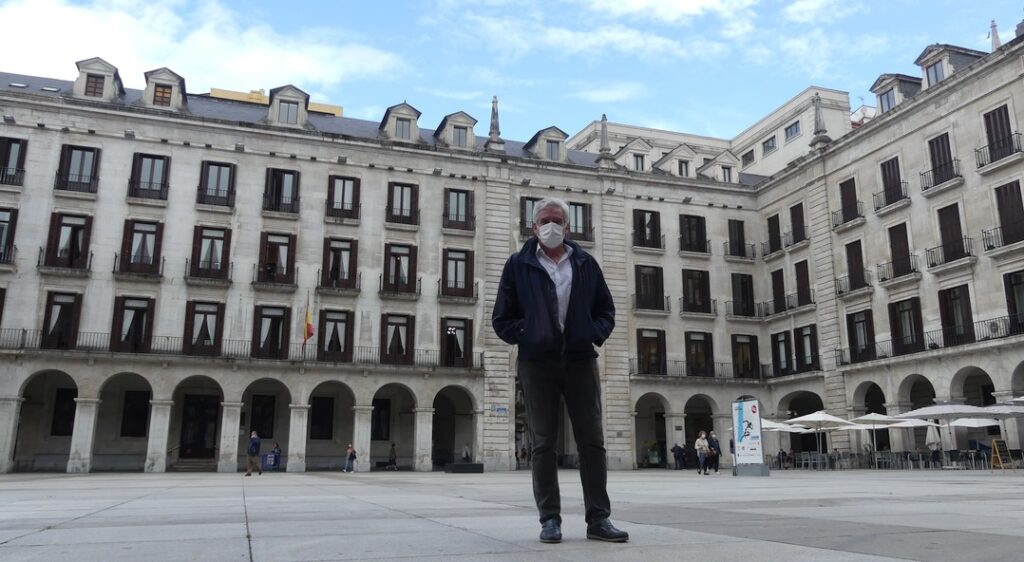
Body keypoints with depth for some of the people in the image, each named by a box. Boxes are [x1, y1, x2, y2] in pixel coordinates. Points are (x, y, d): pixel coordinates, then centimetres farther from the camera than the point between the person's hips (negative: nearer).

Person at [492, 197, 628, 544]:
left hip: (580, 359, 2)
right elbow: (502, 318, 5)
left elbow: (606, 310, 15)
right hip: (537, 362, -2)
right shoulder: (519, 265, 5)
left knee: (592, 440, 1)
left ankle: (598, 518, 7)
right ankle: (550, 519, 8)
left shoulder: (586, 264, 12)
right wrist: (525, 337, -7)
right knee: (543, 443, 1)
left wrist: (595, 334, -3)